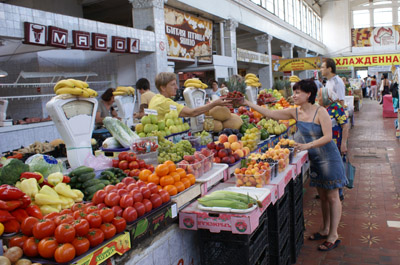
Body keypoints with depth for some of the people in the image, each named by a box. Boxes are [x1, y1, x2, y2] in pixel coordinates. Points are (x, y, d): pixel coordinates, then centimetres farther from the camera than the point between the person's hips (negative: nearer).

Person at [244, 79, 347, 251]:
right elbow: (271, 114, -1)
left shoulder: (320, 112, -18)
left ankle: (333, 236, 13)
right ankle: (325, 229, 31)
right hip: (314, 159, 6)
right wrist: (249, 104, -6)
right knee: (322, 196, 17)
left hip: (328, 158, -6)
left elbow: (328, 137, -22)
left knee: (332, 197, 3)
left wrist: (307, 145, -33)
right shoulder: (295, 112, -1)